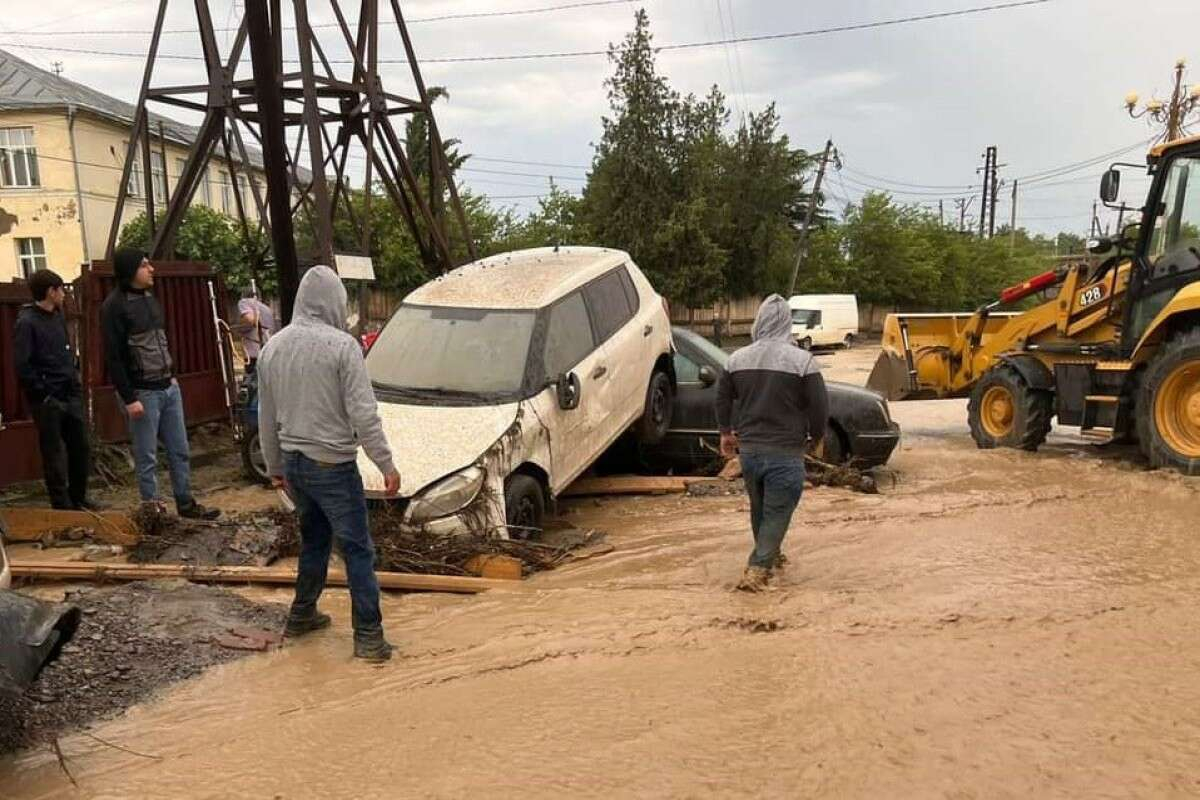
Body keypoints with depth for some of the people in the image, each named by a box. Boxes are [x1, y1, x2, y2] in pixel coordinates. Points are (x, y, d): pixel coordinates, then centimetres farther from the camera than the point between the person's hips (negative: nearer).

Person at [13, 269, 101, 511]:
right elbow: (22, 366, -17)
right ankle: (63, 505, 12)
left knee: (81, 448, 12)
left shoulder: (58, 317, 11)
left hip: (71, 396, 7)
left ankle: (78, 499, 26)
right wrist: (43, 393, -15)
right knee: (54, 455, 3)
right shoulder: (27, 323, -13)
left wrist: (75, 377, 11)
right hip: (48, 401, -7)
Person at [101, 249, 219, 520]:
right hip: (143, 393, -7)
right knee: (147, 458, 2)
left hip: (169, 388, 7)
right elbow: (113, 357, -15)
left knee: (180, 451, 12)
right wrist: (129, 399, -16)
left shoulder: (150, 298, 11)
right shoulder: (114, 306, -12)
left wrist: (171, 375, 15)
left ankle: (186, 503, 22)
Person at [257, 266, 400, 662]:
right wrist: (387, 465, -11)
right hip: (332, 465, -7)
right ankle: (368, 635, 4)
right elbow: (363, 414, -18)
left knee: (313, 538, 23)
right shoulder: (342, 345, -16)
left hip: (292, 464, 7)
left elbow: (266, 418, 12)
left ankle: (301, 616, 34)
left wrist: (275, 468, 21)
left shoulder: (273, 347, 5)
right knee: (357, 548, 1)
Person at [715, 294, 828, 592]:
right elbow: (820, 406, -9)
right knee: (777, 512, 3)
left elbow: (722, 400, 12)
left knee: (759, 508, 22)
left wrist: (726, 432, 27)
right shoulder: (802, 360, -12)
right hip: (785, 453, -5)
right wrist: (816, 437, 9)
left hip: (748, 449, 5)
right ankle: (758, 569, -4)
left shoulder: (737, 359, 2)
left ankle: (770, 555, 40)